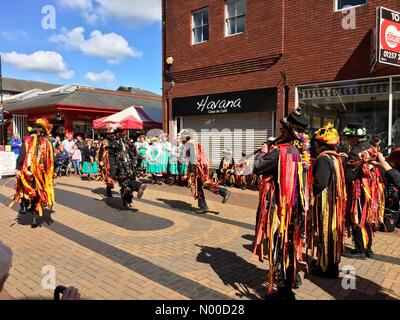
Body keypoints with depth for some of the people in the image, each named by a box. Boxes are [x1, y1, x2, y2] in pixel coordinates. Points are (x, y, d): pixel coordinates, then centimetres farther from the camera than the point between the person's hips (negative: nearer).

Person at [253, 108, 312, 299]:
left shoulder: (280, 151, -22)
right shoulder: (303, 151, 3)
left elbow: (257, 167, -19)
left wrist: (263, 152, 1)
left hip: (280, 206, -8)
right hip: (297, 206, 8)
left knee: (280, 245, 5)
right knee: (291, 241, 24)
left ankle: (284, 289, 16)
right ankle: (293, 277, 41)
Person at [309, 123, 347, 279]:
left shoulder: (323, 159, -19)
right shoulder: (334, 157, 11)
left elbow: (319, 184, -27)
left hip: (325, 204, -9)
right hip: (333, 203, 9)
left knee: (324, 234, 2)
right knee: (331, 234, 18)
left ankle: (326, 267, 15)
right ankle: (332, 265, 32)